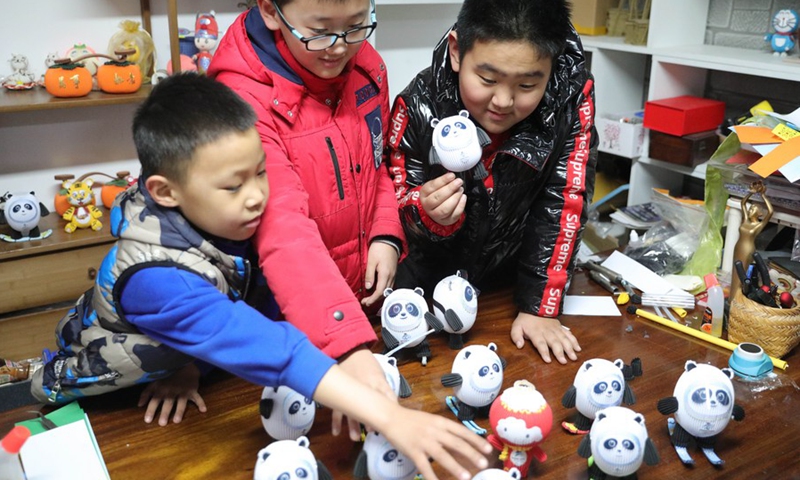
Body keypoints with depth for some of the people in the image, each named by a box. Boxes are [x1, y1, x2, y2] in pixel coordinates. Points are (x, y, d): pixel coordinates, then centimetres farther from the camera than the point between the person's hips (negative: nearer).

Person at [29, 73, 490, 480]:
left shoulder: (213, 217, -23)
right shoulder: (159, 278, -43)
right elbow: (273, 351, -53)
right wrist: (388, 416, -57)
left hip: (175, 369, 5)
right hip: (98, 398, -5)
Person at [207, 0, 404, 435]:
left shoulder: (366, 66, -5)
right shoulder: (243, 98, -27)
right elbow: (284, 230, -39)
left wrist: (386, 236, -7)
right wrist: (348, 348, -48)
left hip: (363, 300, 6)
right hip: (285, 317, -5)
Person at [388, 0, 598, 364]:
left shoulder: (573, 97, -24)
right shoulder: (419, 105, -25)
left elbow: (564, 204, -19)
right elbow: (395, 206, -13)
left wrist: (539, 306, -21)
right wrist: (429, 212, -37)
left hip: (514, 279, 1)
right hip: (429, 288, 0)